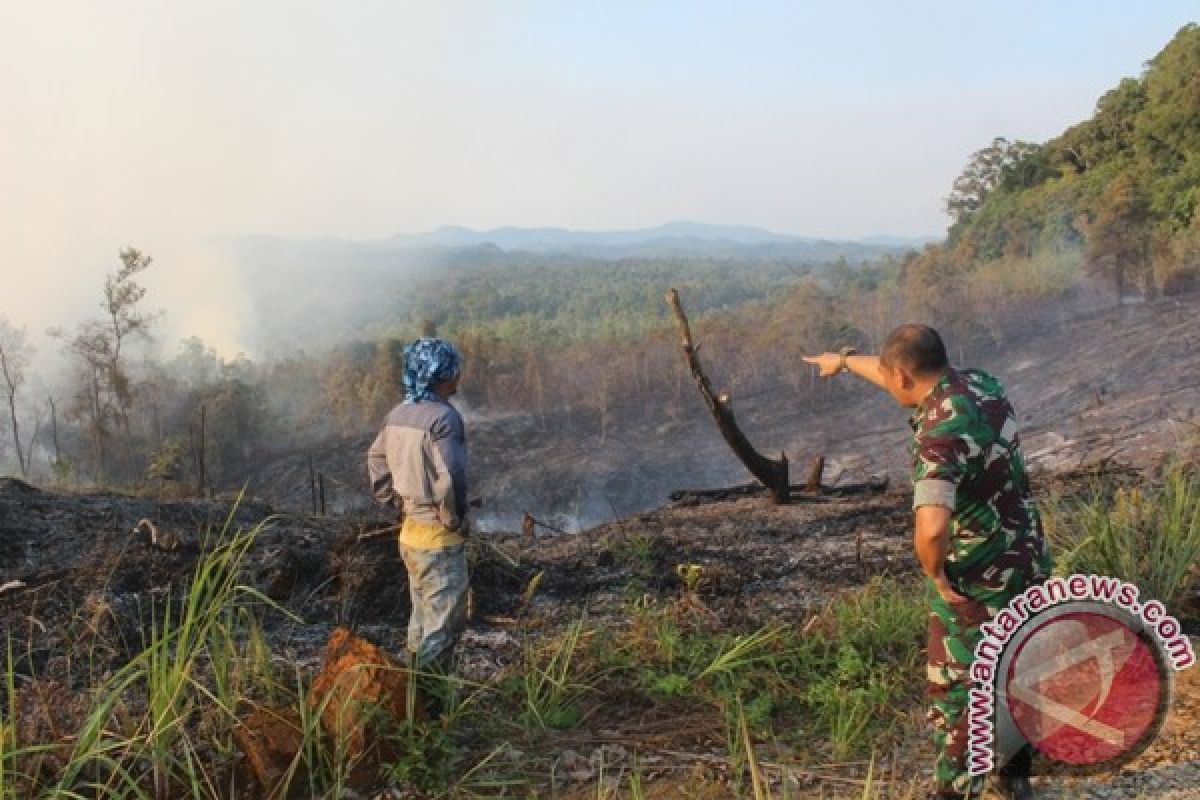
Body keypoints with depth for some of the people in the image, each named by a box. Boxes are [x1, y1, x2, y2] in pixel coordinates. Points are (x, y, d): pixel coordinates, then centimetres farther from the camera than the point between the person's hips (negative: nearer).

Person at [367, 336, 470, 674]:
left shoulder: (398, 414, 4)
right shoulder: (443, 417, -21)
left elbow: (376, 462, 15)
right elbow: (449, 479, -29)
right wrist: (455, 520, -13)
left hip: (410, 533, 8)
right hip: (439, 539, -8)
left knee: (422, 619, 21)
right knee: (443, 626, 3)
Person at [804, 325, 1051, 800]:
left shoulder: (941, 435, -29)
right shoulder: (978, 382, -3)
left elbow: (931, 528, -44)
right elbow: (899, 375, 17)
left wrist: (934, 572, -24)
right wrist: (845, 360, 31)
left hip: (978, 586, -9)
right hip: (1027, 567, 9)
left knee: (957, 695, 10)